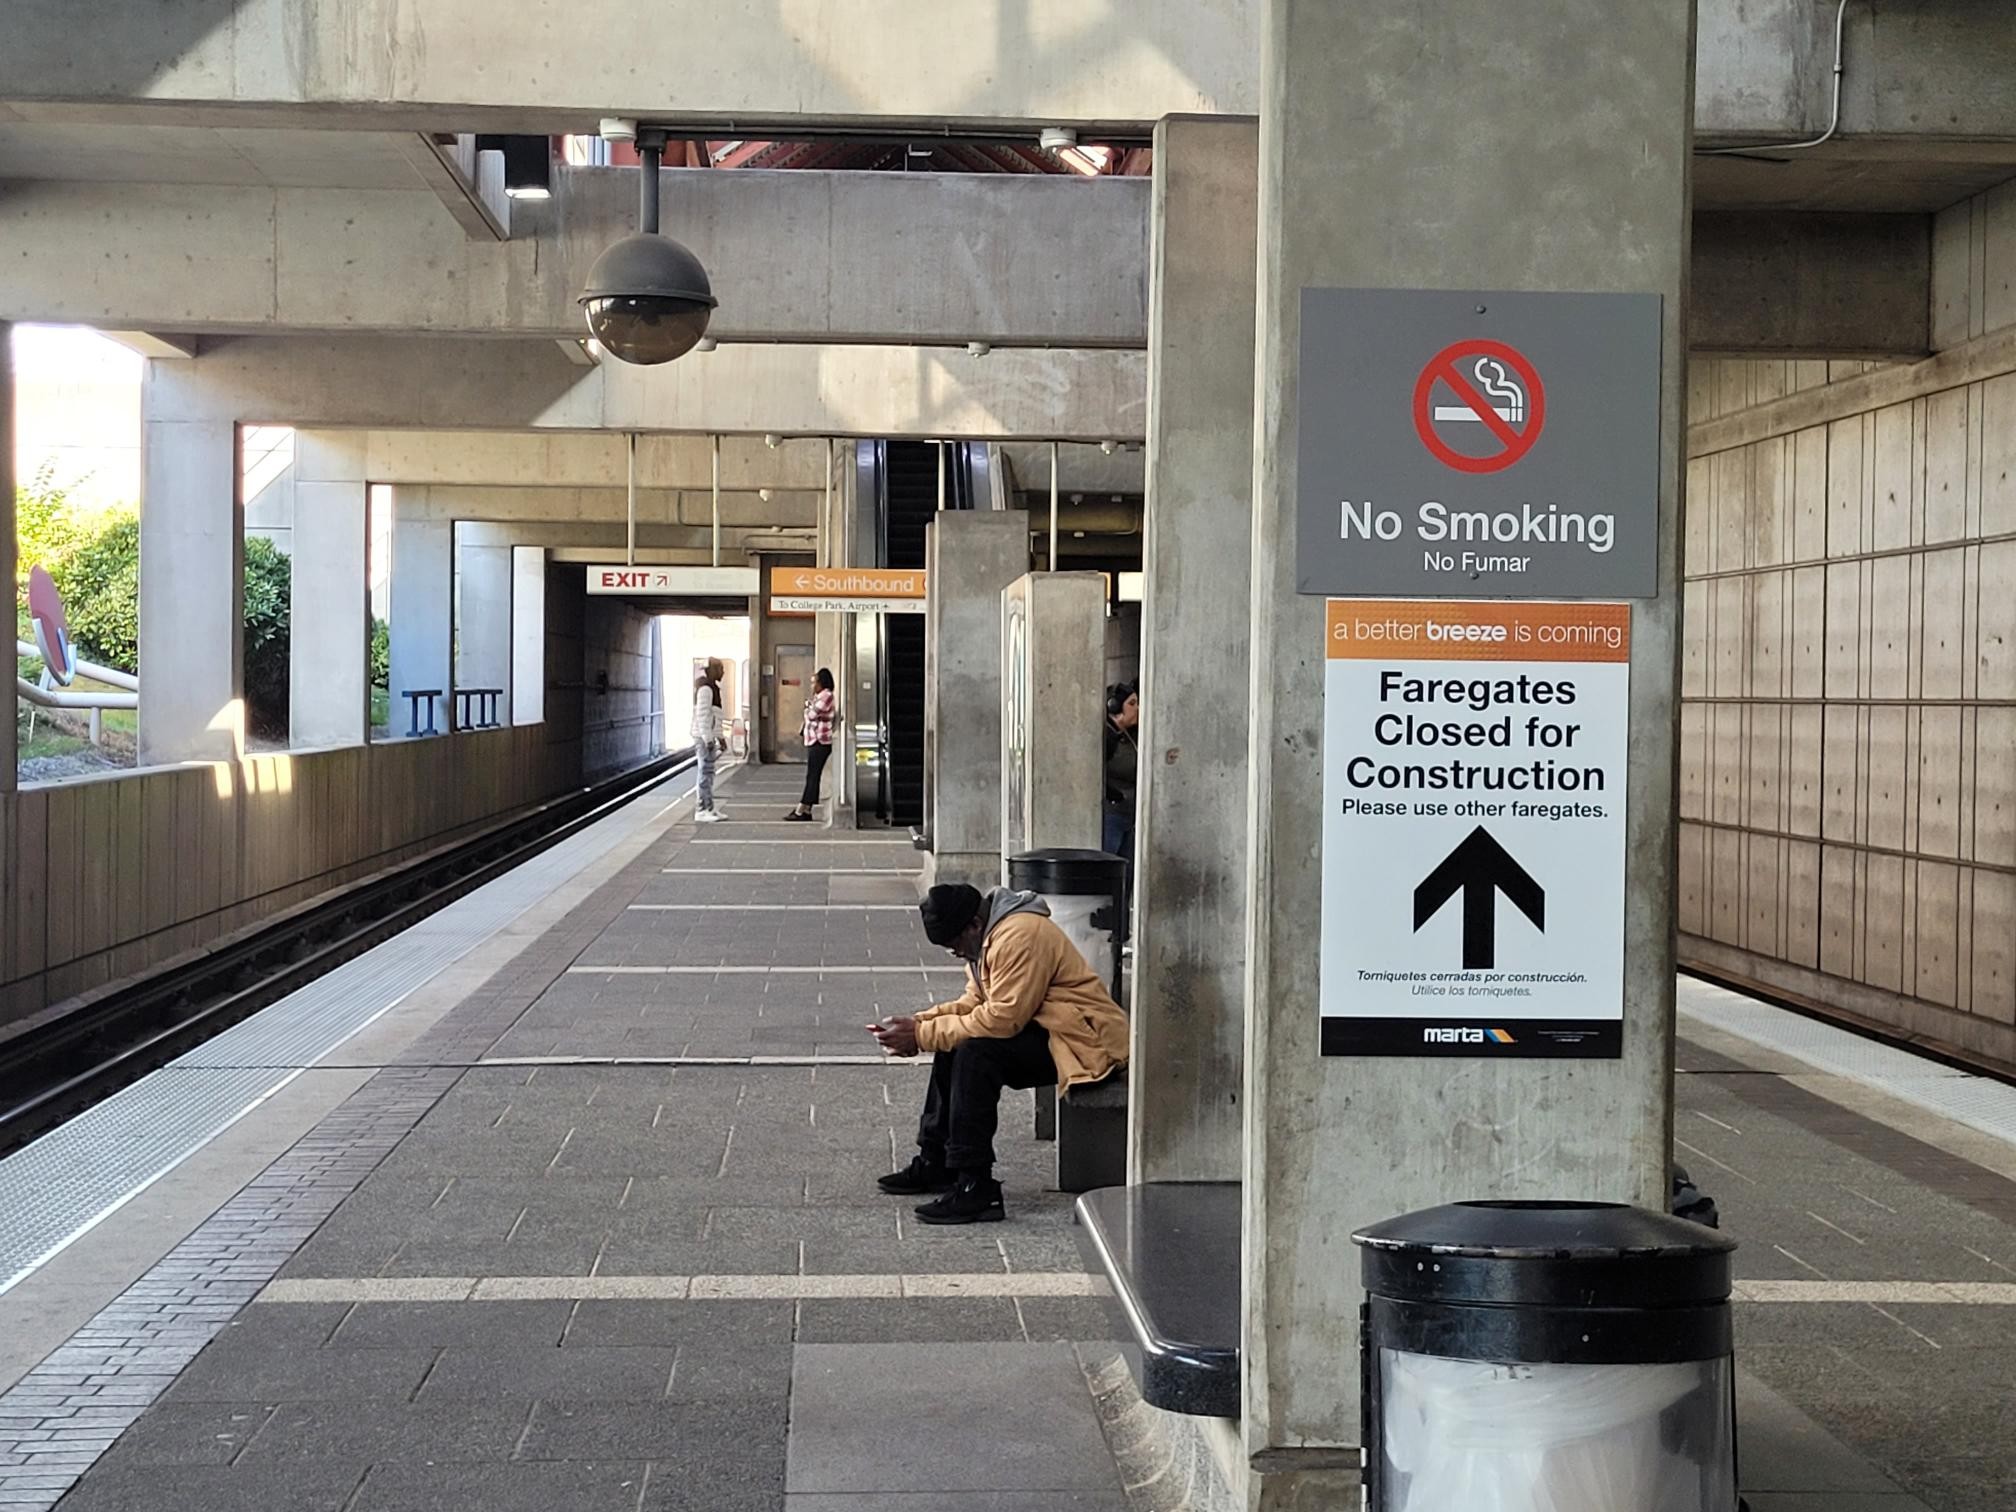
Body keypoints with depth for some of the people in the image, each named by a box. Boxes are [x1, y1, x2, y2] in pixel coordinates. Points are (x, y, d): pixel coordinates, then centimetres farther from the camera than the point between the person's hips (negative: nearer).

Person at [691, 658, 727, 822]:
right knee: (706, 773, -10)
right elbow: (702, 715, -21)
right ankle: (702, 812, -9)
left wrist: (720, 737, 25)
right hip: (704, 736, -10)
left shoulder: (711, 687, 18)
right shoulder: (705, 688, -15)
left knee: (707, 773, 10)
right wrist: (708, 740, -23)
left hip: (708, 736, 10)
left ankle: (706, 810, 13)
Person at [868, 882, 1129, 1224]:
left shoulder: (1019, 937, -23)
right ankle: (935, 1163, 15)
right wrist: (919, 1022, -3)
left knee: (975, 1051, -26)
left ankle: (975, 1189, -25)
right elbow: (974, 1002, 13)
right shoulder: (990, 933, 10)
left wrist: (923, 1035, -21)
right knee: (952, 1046, 8)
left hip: (1083, 1039, -11)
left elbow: (1001, 1019, -26)